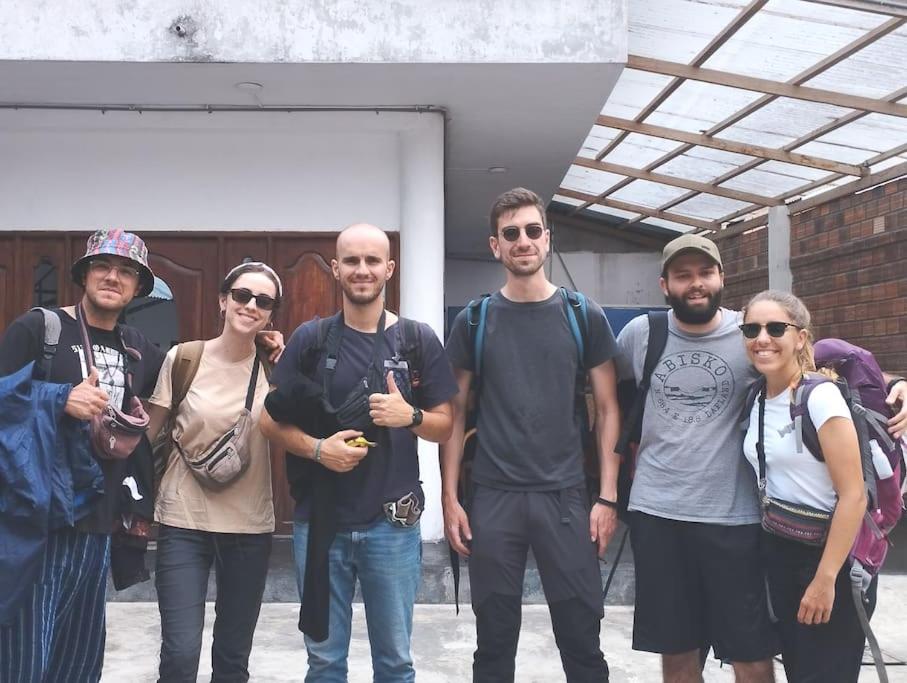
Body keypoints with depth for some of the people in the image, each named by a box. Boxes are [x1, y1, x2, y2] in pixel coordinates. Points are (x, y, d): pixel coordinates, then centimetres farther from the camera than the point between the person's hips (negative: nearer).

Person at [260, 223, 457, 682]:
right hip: (319, 520, 0)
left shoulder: (419, 340, 1)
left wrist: (410, 416, -16)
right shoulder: (310, 339, 1)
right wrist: (317, 448, -16)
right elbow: (270, 421, 2)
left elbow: (444, 426, 5)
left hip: (393, 523, 0)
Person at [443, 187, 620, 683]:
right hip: (493, 497, 1)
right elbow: (455, 414, 5)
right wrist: (449, 497, -1)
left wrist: (607, 496, -3)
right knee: (494, 642, 11)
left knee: (582, 640, 7)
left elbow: (607, 410, 4)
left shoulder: (584, 317, 2)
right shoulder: (474, 322, 3)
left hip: (566, 497, 0)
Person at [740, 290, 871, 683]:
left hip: (829, 556, -6)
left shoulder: (820, 397, -17)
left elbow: (853, 495, -19)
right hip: (777, 554, 7)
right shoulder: (757, 401, 4)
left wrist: (825, 578, -20)